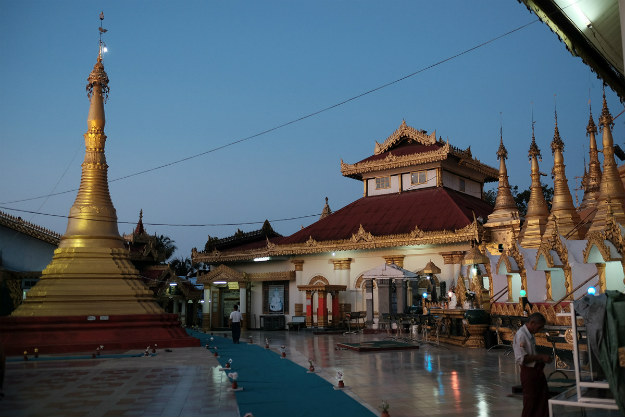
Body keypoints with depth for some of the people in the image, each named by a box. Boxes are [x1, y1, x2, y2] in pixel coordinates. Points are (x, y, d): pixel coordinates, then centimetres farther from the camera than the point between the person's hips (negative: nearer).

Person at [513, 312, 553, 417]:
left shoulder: (530, 334, 9)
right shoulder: (521, 335, -22)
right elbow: (521, 359, -26)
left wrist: (542, 357, 9)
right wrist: (540, 357, -22)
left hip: (537, 370, 9)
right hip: (529, 372, -9)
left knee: (543, 397, 16)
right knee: (530, 400, 2)